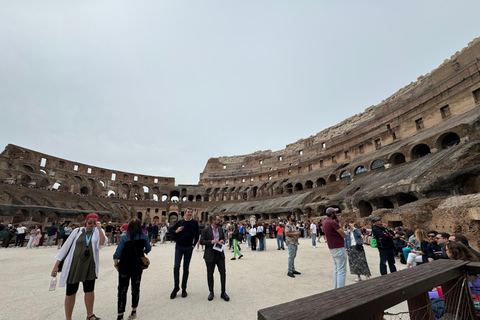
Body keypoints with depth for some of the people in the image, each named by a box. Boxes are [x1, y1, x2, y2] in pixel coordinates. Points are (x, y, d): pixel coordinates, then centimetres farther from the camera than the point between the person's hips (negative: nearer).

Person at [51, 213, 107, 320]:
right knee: (71, 292, 9)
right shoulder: (78, 231, 0)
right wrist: (56, 265, 3)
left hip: (90, 267, 0)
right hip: (74, 265, 0)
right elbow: (66, 246, 5)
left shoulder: (98, 232, -1)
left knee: (90, 290, 11)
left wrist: (99, 228, -23)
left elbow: (101, 244, -19)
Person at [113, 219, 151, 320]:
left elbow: (117, 253, -13)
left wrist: (116, 263, 4)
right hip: (138, 266, 3)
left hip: (125, 266, -2)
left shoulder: (124, 238, -16)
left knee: (122, 290, 8)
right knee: (136, 288, 17)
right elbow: (148, 249, 4)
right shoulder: (144, 237, -10)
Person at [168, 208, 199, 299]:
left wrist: (193, 245, 2)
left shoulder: (195, 223, -3)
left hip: (189, 248, 0)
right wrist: (176, 231, -11)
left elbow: (197, 235, 5)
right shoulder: (180, 222, -2)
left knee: (186, 268, 9)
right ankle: (176, 287, 13)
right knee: (176, 267, -5)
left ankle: (184, 289, 22)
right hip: (179, 247, 0)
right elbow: (170, 230, 8)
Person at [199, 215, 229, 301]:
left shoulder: (220, 229, 6)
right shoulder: (206, 230, -9)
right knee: (210, 274, 10)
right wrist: (211, 242, -23)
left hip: (220, 253, 4)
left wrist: (223, 241, -4)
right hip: (210, 255, -3)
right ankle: (211, 292, 29)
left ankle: (223, 292, 17)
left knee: (223, 273, 2)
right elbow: (201, 241, -11)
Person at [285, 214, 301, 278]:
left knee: (293, 256, 14)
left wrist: (298, 233, 7)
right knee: (291, 257, -6)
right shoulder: (288, 225, -13)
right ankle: (289, 271, 0)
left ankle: (293, 269, 22)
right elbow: (286, 233, -22)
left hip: (295, 242, 9)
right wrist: (295, 233, -20)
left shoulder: (294, 224, 17)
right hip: (291, 243, -9)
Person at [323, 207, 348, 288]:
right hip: (339, 249, -9)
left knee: (336, 269, 17)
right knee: (342, 271, -1)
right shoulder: (332, 222, -22)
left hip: (332, 248, 9)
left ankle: (336, 288, 23)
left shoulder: (325, 222, 6)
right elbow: (345, 235, -17)